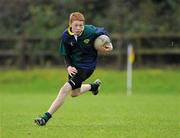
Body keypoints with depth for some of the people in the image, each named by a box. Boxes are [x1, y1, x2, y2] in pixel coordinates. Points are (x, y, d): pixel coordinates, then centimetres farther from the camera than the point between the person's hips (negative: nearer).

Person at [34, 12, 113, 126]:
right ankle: (94, 86, 55)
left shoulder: (90, 31, -22)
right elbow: (66, 55, -3)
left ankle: (46, 117, -16)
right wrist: (69, 66, -21)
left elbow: (103, 31, 0)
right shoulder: (66, 36, -15)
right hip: (74, 65, 5)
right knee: (75, 93, 24)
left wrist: (109, 44, -14)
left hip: (87, 66, -5)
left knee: (65, 89, -18)